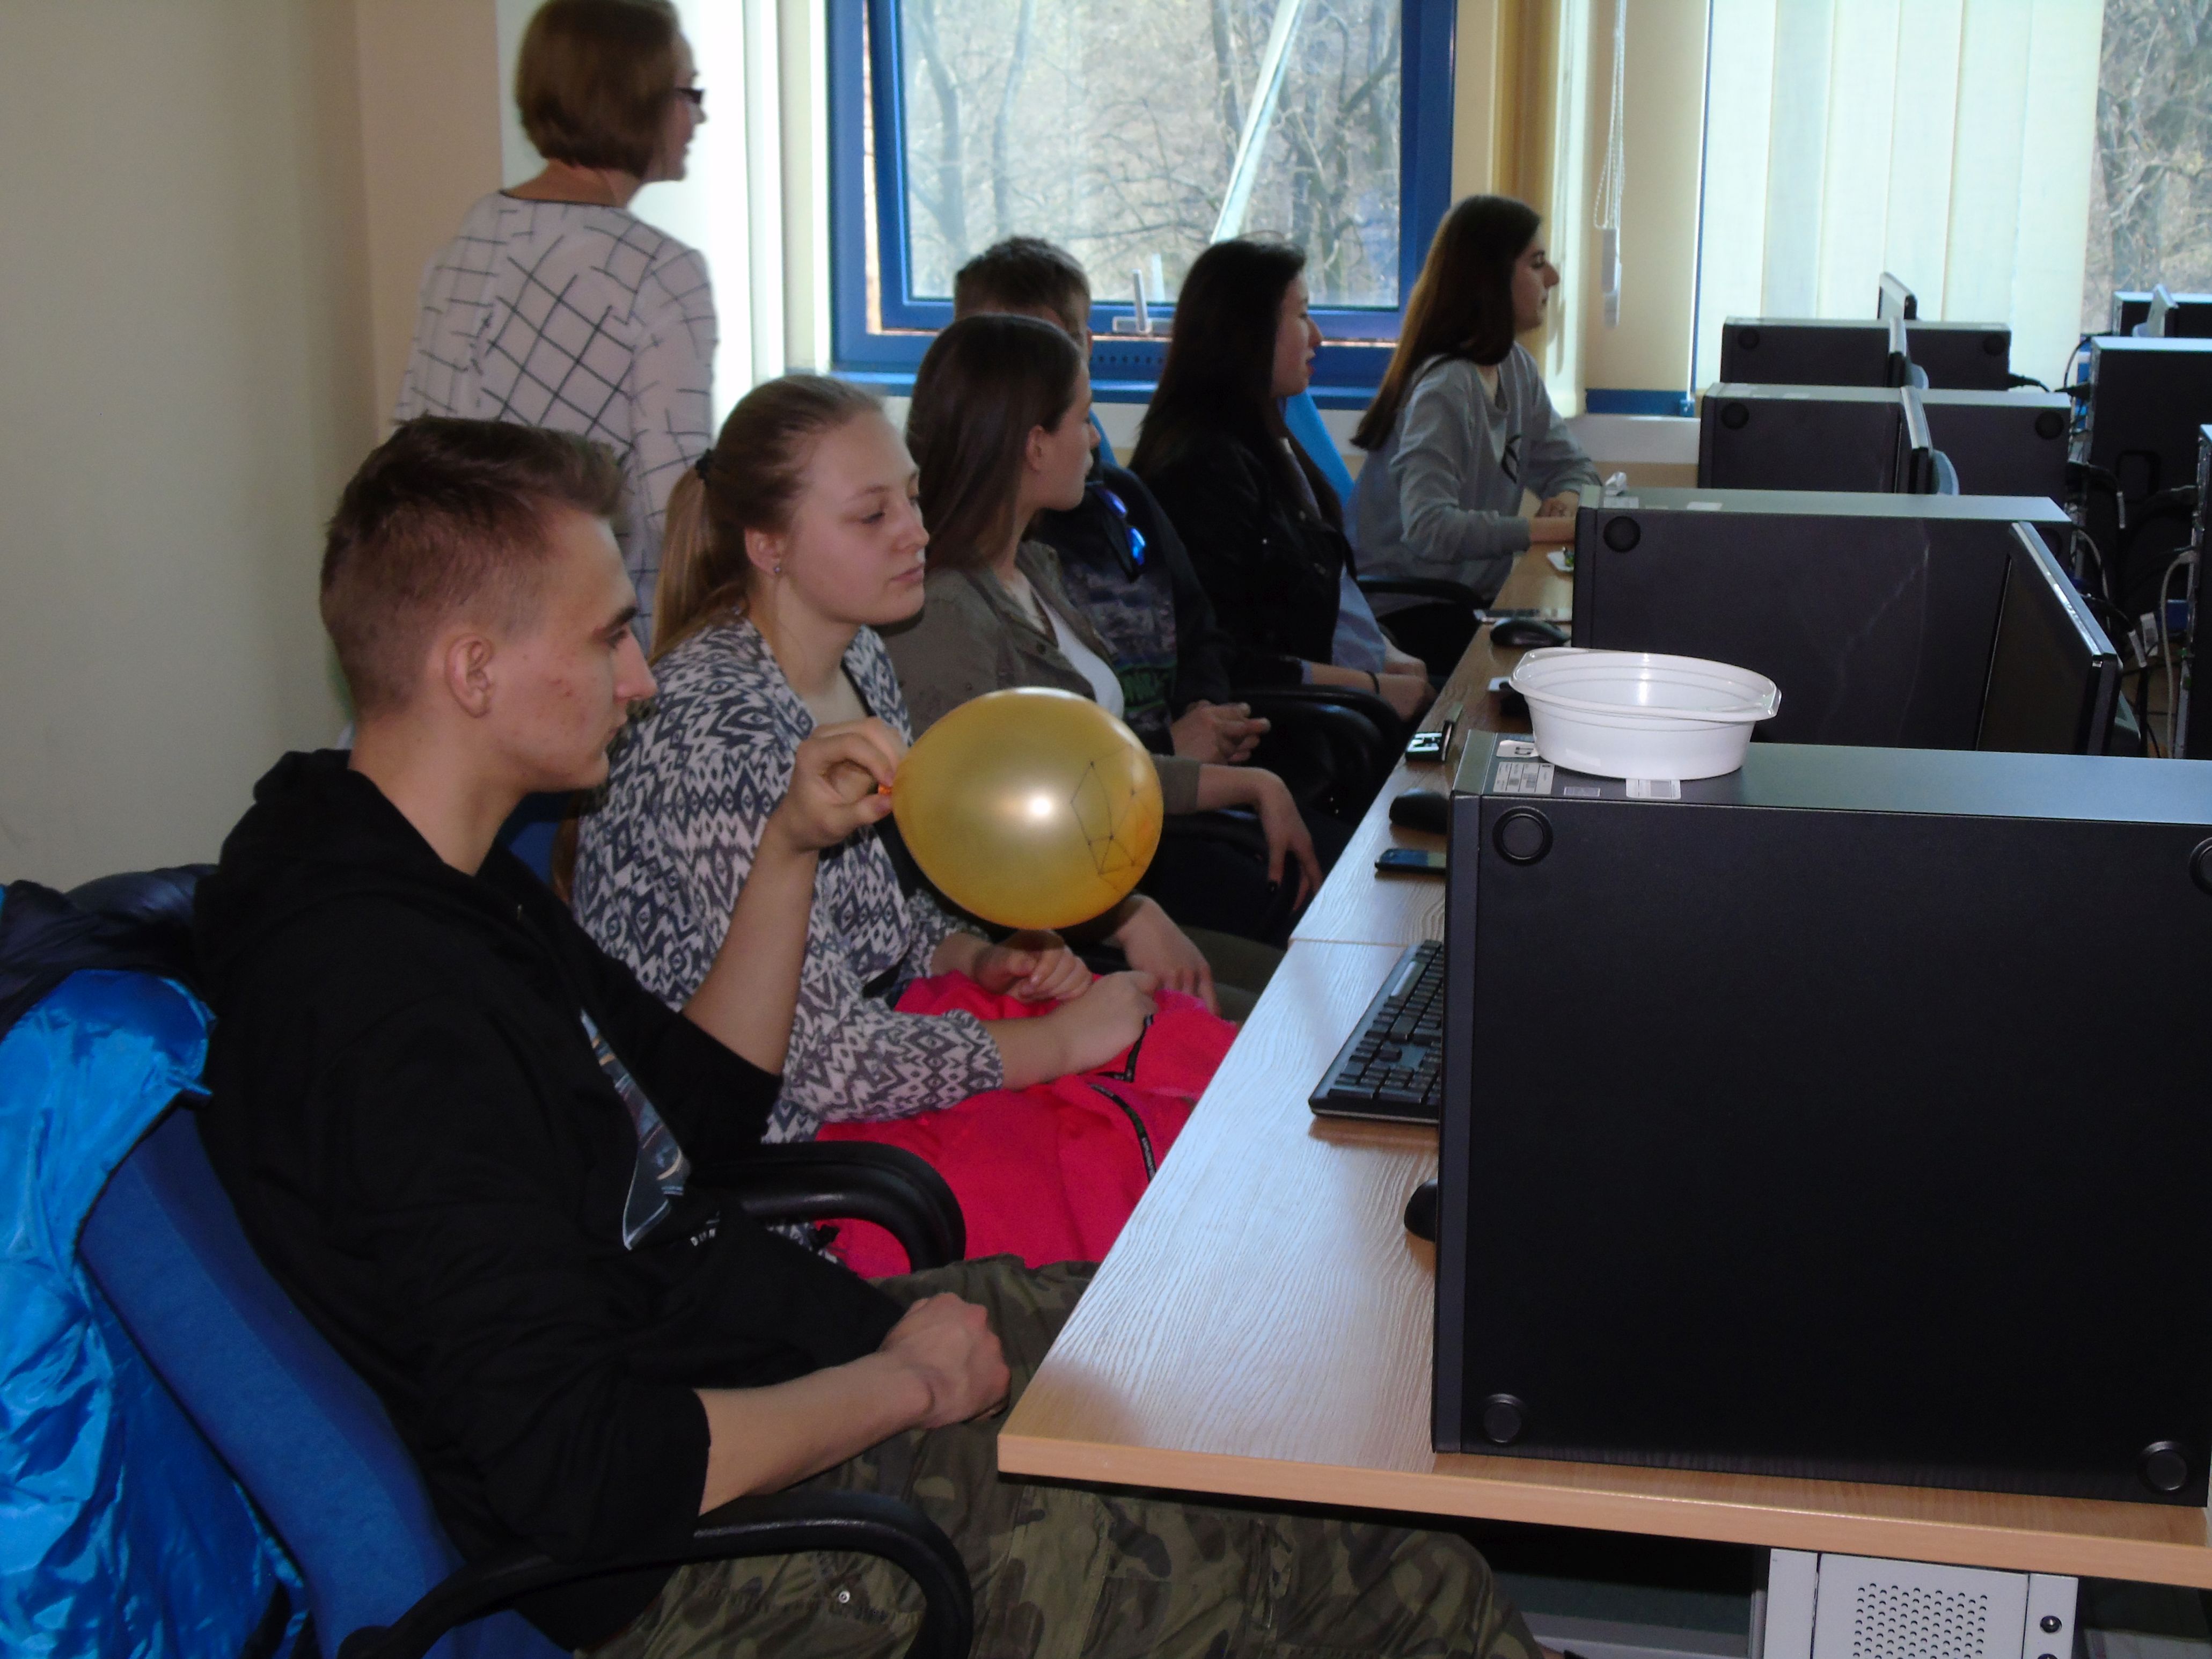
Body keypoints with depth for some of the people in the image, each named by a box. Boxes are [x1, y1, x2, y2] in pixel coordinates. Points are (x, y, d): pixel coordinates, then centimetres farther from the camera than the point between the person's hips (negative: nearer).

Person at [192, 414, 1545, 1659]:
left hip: (792, 1353, 10)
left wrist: (792, 853, 7)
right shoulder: (384, 1003, -26)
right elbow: (586, 1477, -28)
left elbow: (704, 1112, 19)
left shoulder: (442, 883, 8)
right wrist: (898, 1383, -15)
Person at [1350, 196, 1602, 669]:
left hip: (1474, 600, 9)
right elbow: (1428, 527, -32)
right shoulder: (1444, 390, -20)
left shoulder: (1517, 368, 10)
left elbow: (1571, 466, 17)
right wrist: (1546, 529, -36)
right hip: (1409, 615, -9)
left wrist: (1569, 499, -7)